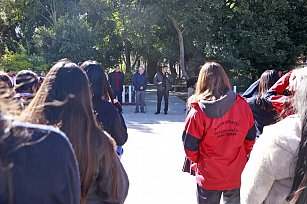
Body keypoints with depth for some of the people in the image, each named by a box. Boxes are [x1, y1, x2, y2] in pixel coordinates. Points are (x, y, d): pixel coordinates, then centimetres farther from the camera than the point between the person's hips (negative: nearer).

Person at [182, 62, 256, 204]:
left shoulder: (197, 113, -19)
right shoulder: (242, 106, -11)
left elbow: (190, 148, -11)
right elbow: (250, 139, 0)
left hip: (209, 178, -2)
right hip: (237, 176, 3)